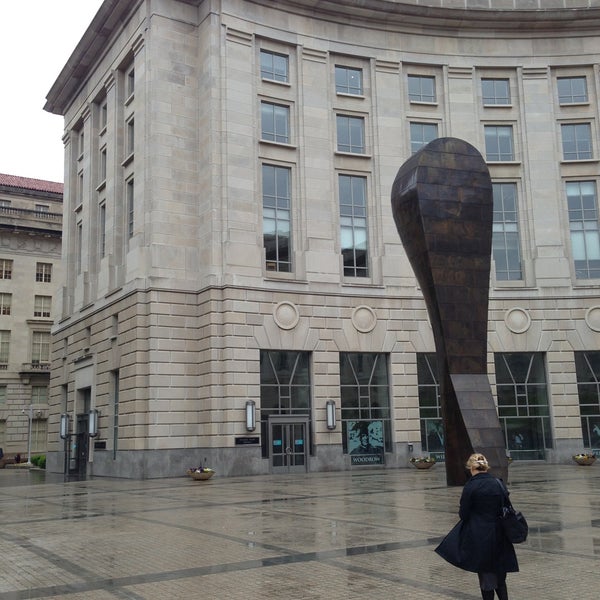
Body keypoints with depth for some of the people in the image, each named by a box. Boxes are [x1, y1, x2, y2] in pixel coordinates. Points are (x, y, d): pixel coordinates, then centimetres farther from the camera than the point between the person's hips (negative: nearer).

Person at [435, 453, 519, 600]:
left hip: (479, 537, -4)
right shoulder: (499, 483, 0)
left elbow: (463, 514, -10)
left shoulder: (471, 486, -13)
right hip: (499, 536, 4)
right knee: (500, 577, 17)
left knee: (486, 577, 8)